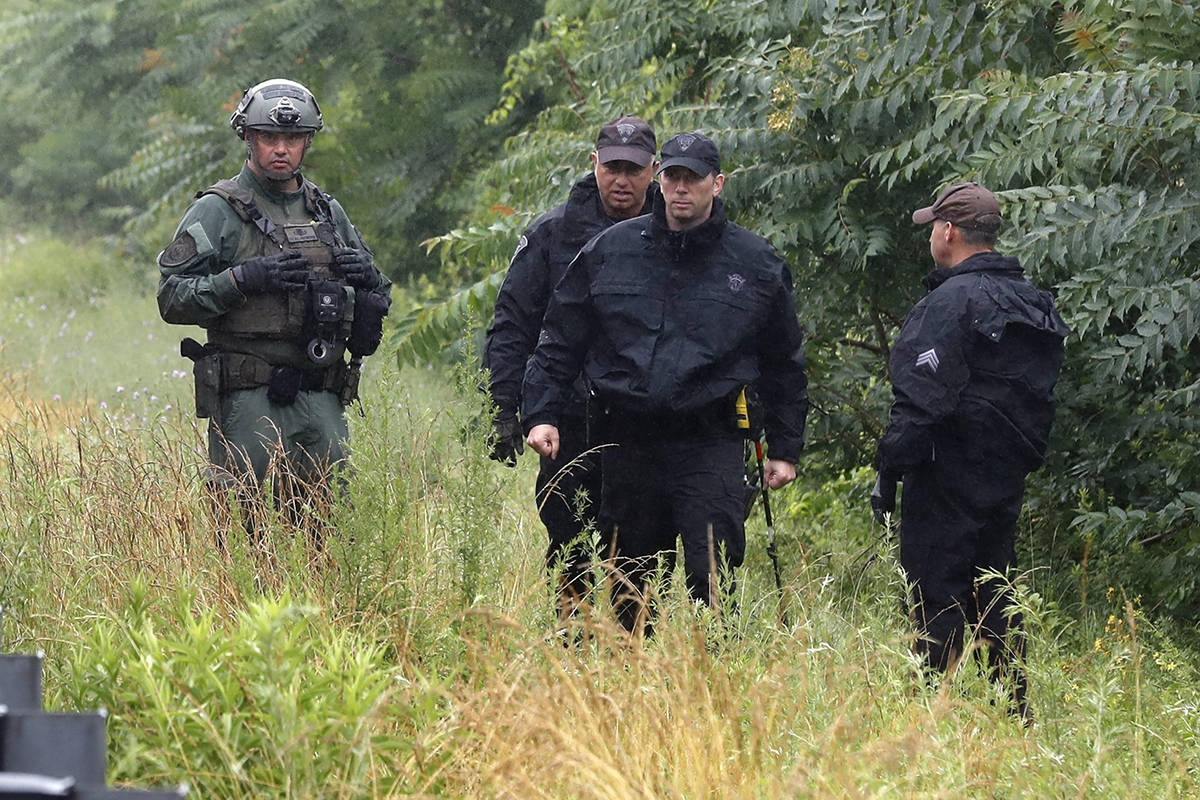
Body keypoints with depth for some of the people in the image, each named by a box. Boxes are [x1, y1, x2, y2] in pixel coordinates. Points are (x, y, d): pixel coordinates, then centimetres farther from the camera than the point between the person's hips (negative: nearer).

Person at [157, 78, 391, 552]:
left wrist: (368, 278, 0)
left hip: (320, 400, 5)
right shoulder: (218, 212, 0)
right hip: (247, 399, -5)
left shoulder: (327, 213, 16)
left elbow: (375, 310, 23)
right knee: (237, 524, -6)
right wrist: (244, 278, -18)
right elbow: (172, 298, -7)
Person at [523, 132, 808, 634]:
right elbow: (560, 343, 13)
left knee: (711, 580, -13)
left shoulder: (756, 264, 6)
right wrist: (542, 414, 2)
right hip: (628, 446, 2)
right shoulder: (611, 250, 7)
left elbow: (783, 365, 14)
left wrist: (785, 449, 11)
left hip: (711, 446, -2)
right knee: (631, 588, 9)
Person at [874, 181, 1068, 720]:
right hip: (1008, 476, 8)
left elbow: (923, 398, -19)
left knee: (937, 599, -6)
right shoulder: (1030, 302, 13)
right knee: (995, 597, 15)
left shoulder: (953, 301, -14)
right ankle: (1015, 715, 16)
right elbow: (1035, 397, 18)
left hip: (949, 476, -8)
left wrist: (889, 468, -15)